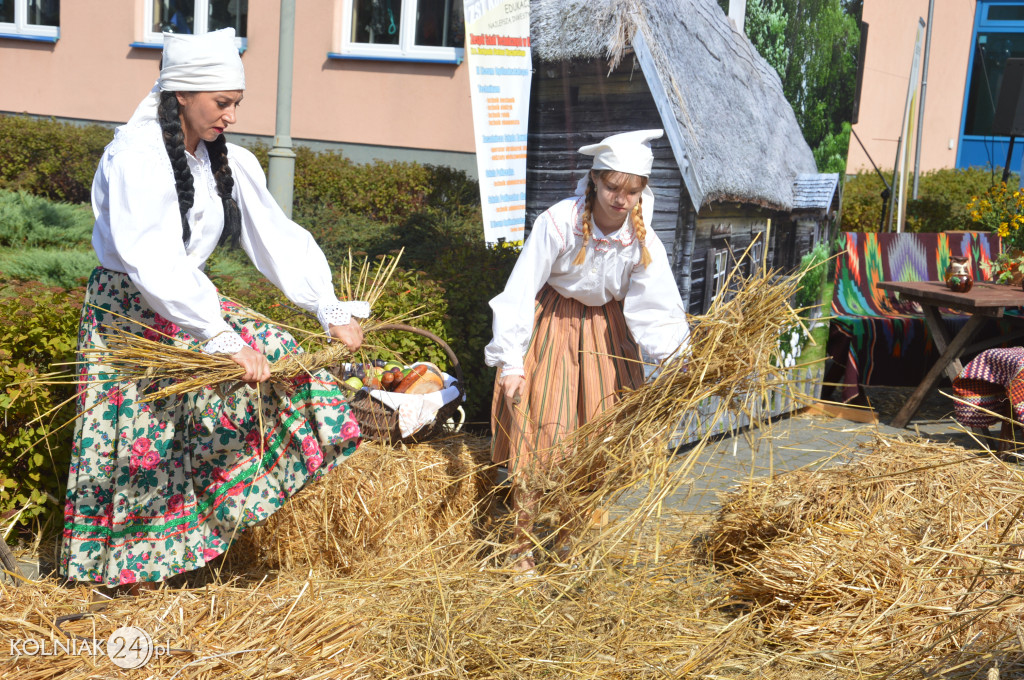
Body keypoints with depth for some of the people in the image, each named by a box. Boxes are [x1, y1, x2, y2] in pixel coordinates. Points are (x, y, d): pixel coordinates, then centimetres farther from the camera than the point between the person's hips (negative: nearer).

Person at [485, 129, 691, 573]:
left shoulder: (642, 240, -14)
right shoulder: (559, 222, -24)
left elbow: (657, 304, -15)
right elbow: (520, 291, -20)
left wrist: (679, 352, -34)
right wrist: (511, 361, -21)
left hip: (606, 330, 4)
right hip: (551, 325, -3)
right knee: (540, 433, -5)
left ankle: (570, 536, 23)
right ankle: (522, 545, 7)